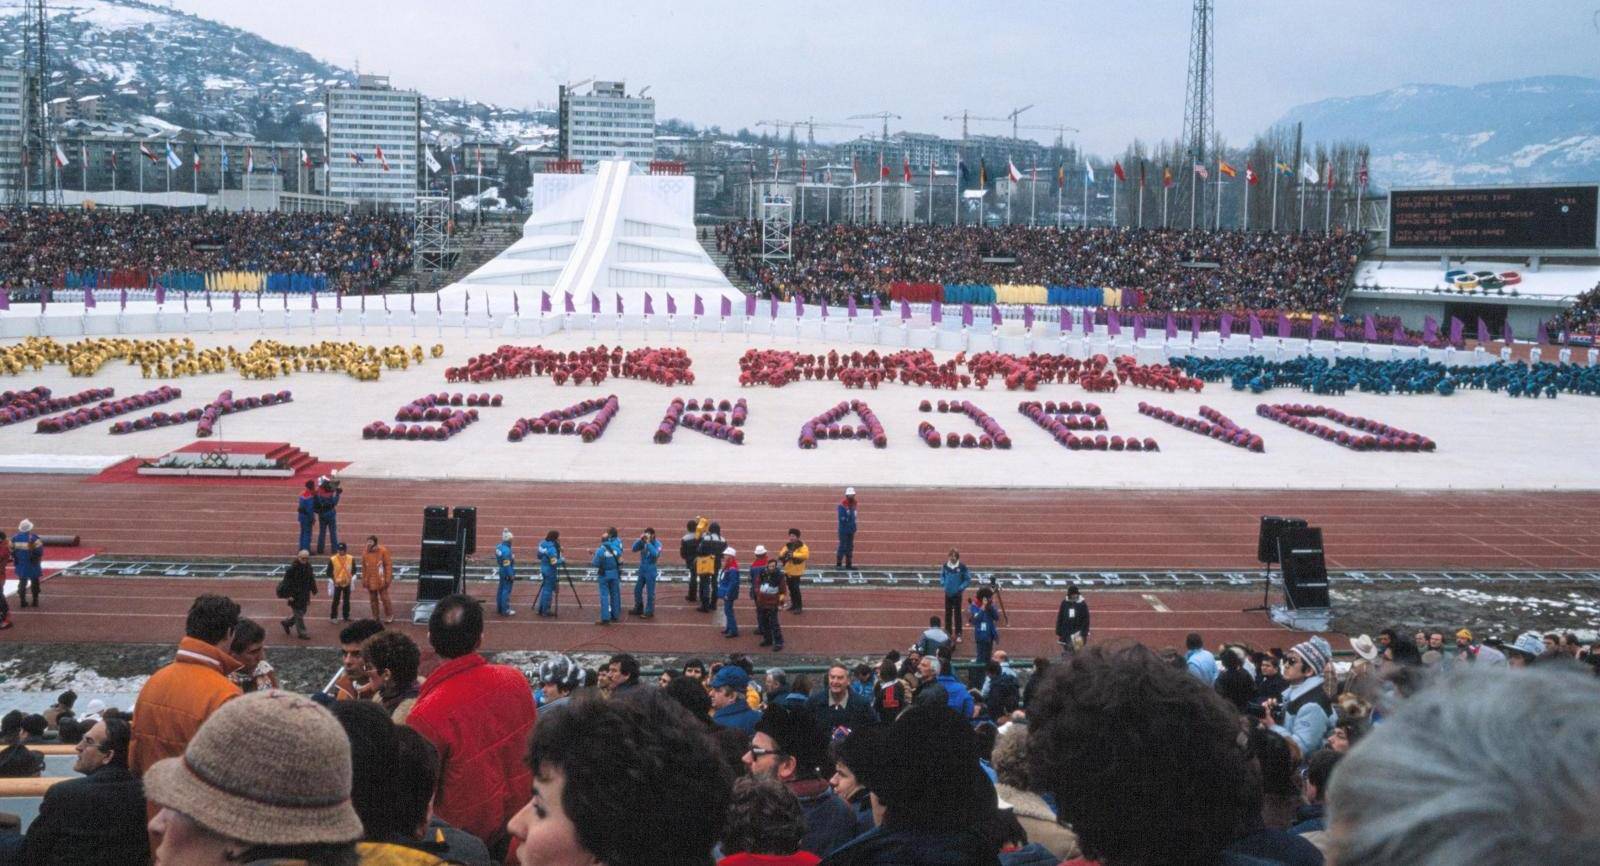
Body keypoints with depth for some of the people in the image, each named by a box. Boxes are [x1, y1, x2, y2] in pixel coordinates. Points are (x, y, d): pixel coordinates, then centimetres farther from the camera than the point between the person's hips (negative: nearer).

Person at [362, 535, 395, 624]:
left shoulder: (383, 551, -10)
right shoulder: (365, 553, 2)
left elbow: (388, 565, -7)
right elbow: (364, 568, 10)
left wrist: (388, 579, -10)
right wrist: (364, 580, 8)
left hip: (381, 580, -4)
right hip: (370, 581, 4)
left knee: (384, 598, -1)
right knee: (373, 600, 10)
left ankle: (389, 615, 15)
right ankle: (375, 617, 22)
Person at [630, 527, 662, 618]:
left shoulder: (657, 544, -11)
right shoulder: (643, 542, 2)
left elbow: (655, 554, -28)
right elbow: (634, 549, -5)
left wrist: (648, 542, -27)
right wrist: (640, 540, -17)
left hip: (651, 570, -6)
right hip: (642, 569, 6)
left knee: (650, 592, 0)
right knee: (637, 590, 14)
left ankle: (649, 612, 10)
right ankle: (638, 609, 29)